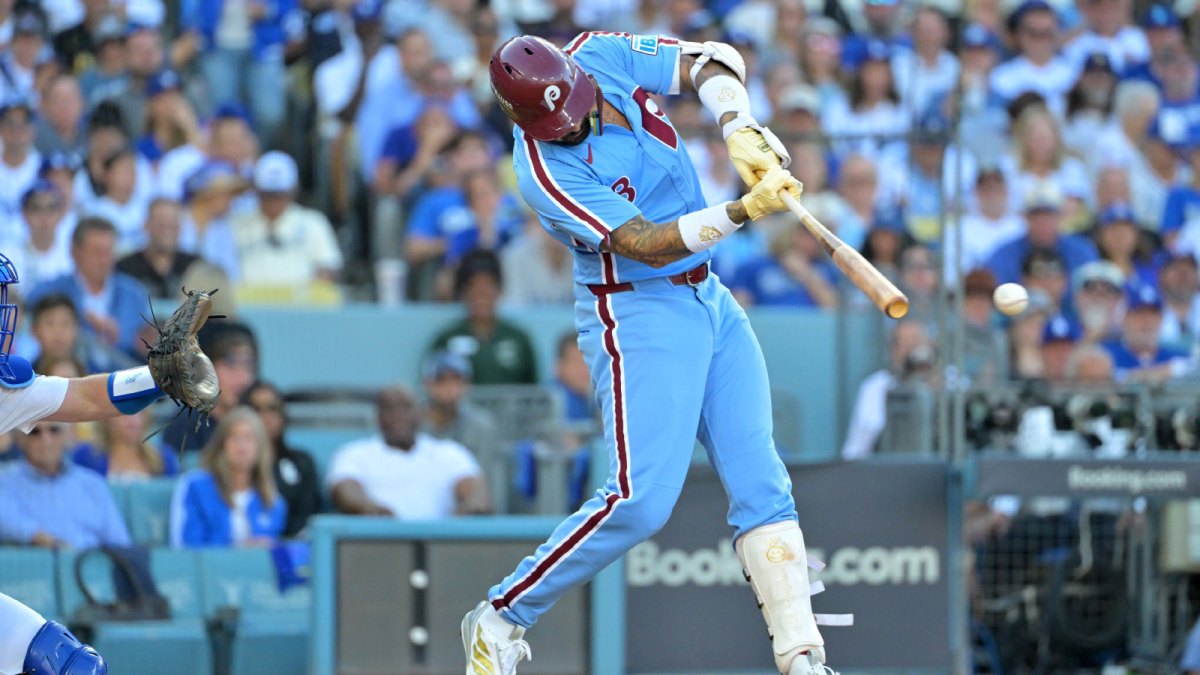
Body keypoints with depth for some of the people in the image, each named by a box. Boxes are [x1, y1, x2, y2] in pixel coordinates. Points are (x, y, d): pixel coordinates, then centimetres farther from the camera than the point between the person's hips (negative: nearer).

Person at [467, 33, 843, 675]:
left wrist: (737, 128, -17)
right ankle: (500, 618, -2)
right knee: (641, 498, -17)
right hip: (638, 314, -7)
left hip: (709, 300, 7)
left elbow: (713, 61, 2)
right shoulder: (544, 169, -23)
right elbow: (645, 244, -27)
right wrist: (741, 211, -37)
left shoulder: (602, 55, -4)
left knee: (761, 482, 0)